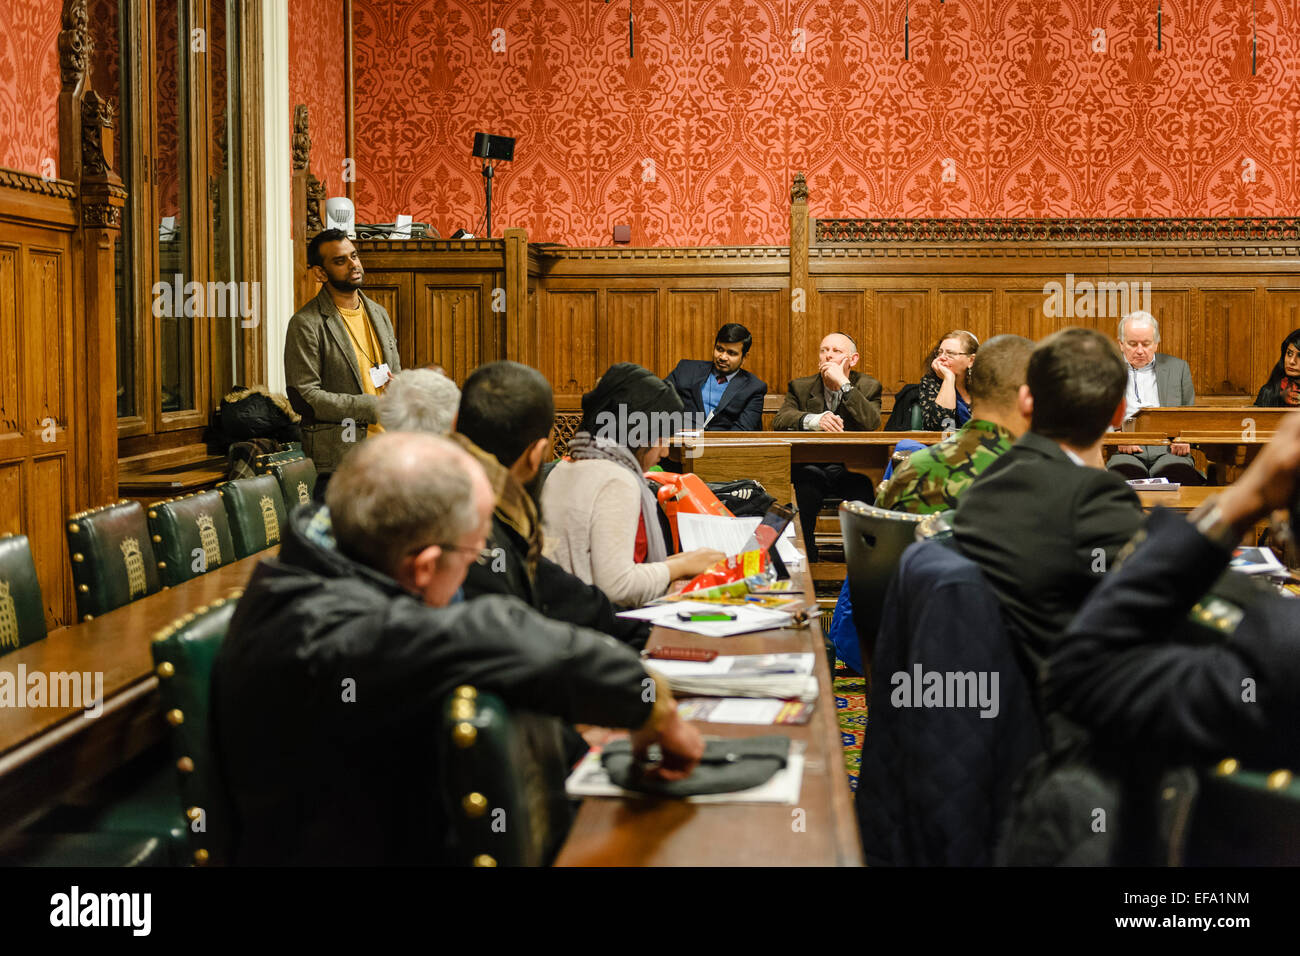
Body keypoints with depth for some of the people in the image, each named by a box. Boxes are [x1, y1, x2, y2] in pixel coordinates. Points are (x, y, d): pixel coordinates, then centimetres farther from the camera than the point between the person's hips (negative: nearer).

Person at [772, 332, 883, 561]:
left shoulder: (868, 387, 8)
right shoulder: (800, 387, 11)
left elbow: (872, 423, -12)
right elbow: (779, 421, -7)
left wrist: (843, 383, -15)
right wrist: (814, 420, -26)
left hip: (850, 468, 0)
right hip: (811, 468, 1)